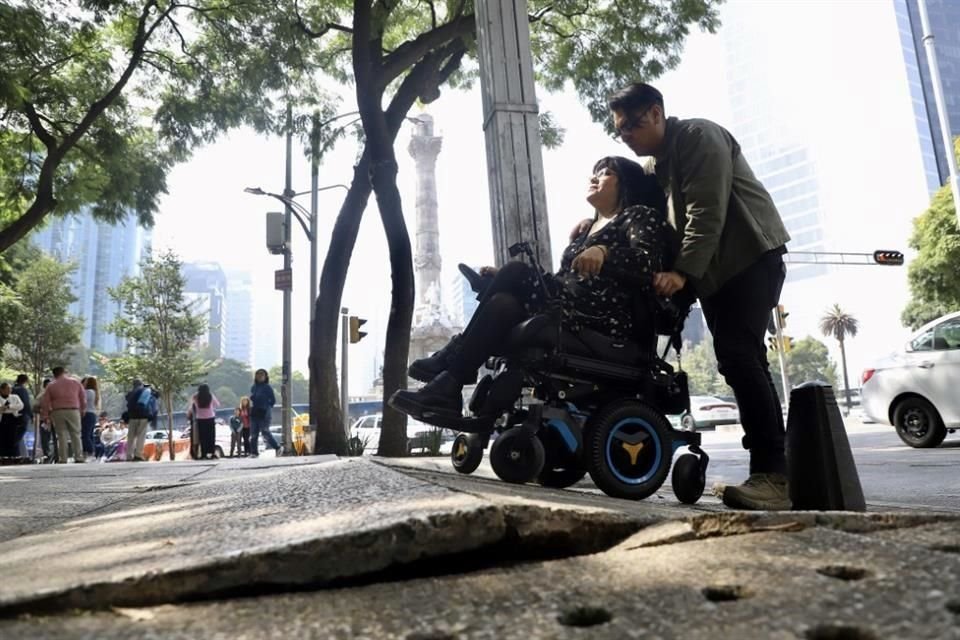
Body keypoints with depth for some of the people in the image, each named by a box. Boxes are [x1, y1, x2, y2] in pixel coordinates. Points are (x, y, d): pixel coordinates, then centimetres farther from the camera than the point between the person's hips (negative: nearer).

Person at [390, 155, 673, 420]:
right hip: (568, 309, 7)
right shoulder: (585, 230, 32)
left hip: (608, 319, -7)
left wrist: (604, 252, -30)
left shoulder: (641, 216, 9)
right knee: (504, 303, -22)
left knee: (516, 271, -23)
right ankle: (446, 389, -33)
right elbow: (564, 280, 23)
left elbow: (647, 264, -11)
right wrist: (508, 280, 12)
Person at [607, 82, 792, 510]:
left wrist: (683, 271, -28)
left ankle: (774, 473, -20)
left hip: (752, 257, -9)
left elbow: (707, 211, -20)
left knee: (739, 356, -21)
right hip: (714, 270, 9)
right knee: (737, 362, 3)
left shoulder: (697, 136, -8)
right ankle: (770, 472, 7)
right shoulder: (657, 165, 21)